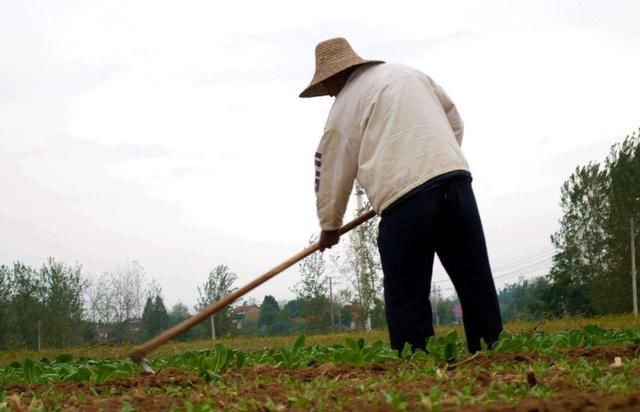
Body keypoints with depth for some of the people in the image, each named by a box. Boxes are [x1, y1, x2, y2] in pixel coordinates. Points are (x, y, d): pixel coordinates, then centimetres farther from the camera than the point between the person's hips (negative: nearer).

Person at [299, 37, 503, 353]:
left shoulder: (345, 106, 8)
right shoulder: (410, 73, 24)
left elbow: (333, 174, 12)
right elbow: (454, 119, 27)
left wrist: (329, 227, 25)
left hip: (404, 198, -5)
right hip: (456, 179, 5)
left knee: (406, 297, 1)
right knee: (476, 282, 6)